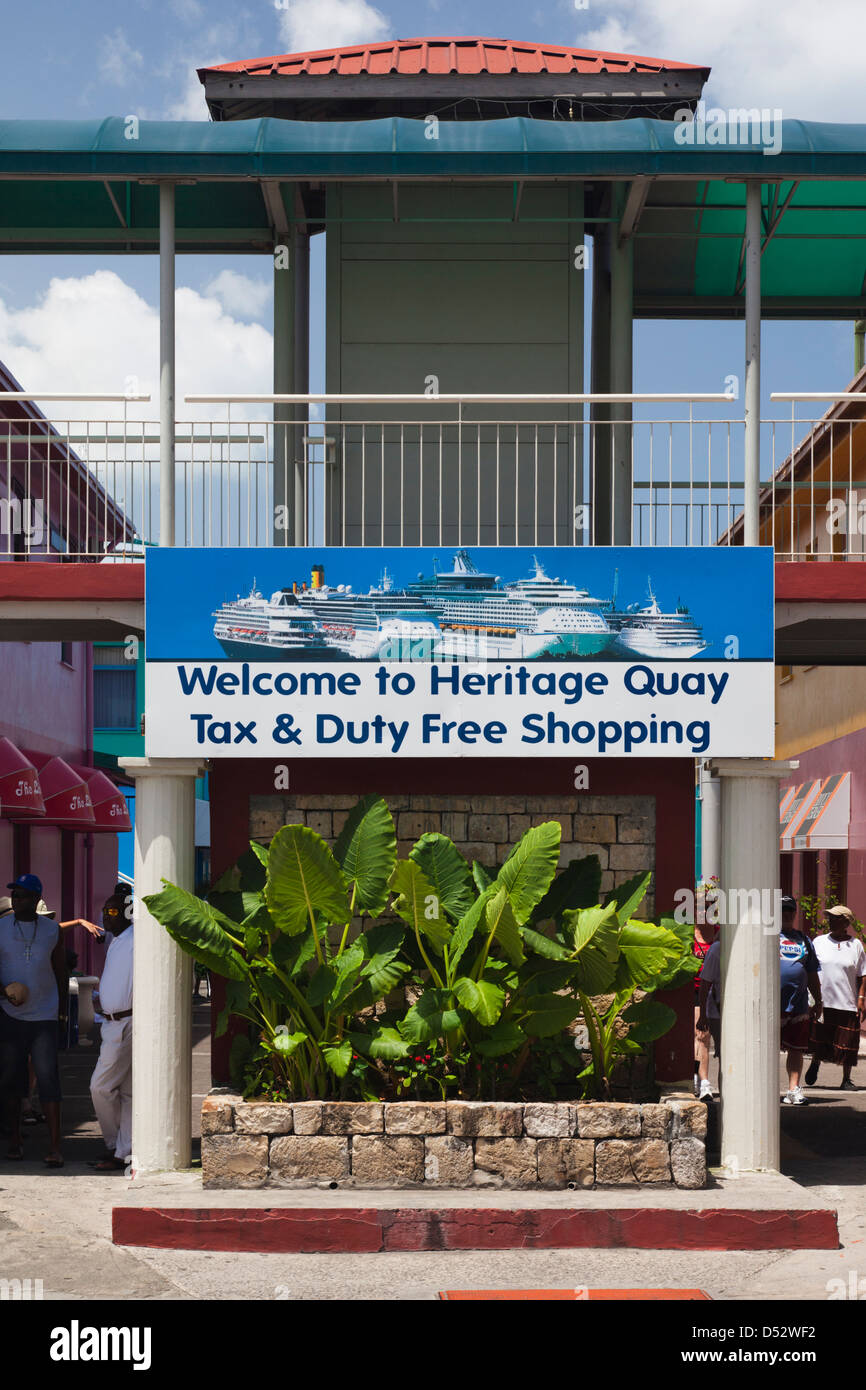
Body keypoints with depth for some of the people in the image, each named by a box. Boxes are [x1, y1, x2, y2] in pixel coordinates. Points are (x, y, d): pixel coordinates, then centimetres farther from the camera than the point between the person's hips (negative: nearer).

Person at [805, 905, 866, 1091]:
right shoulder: (818, 942, 7)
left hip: (847, 1004, -1)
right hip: (822, 1002, 1)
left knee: (847, 1043, 0)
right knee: (818, 1039, 4)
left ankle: (846, 1079, 13)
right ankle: (815, 1063, 33)